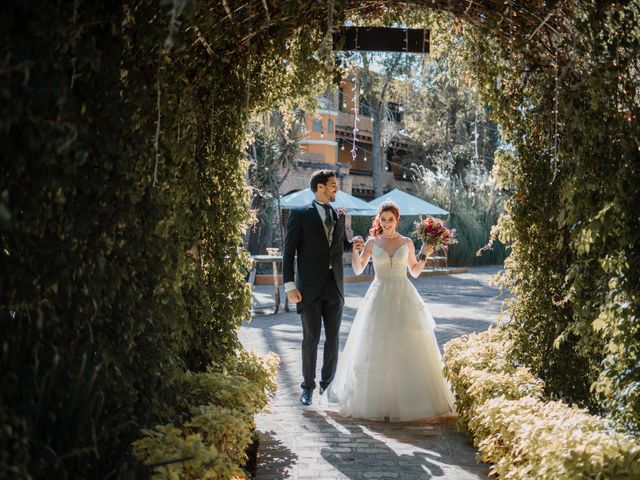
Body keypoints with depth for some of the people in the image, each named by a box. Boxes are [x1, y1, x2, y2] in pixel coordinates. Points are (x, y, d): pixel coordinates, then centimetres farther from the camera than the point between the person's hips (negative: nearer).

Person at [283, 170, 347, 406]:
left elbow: (340, 249, 14)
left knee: (333, 338, 8)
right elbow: (289, 252, -4)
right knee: (311, 338, 3)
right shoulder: (300, 214, -2)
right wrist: (290, 285, -10)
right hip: (310, 289, -4)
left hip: (334, 287, 4)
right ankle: (308, 387, 16)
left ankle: (328, 384, 21)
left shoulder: (339, 215, 12)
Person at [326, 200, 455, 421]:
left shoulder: (407, 243, 6)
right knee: (376, 349, 0)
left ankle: (409, 398, 12)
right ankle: (377, 400, 10)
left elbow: (415, 272, 13)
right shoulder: (372, 242, 4)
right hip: (379, 297, -1)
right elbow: (358, 270, 1)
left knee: (409, 348, 0)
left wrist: (424, 255, -1)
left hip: (404, 298, 1)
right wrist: (356, 250, -13)